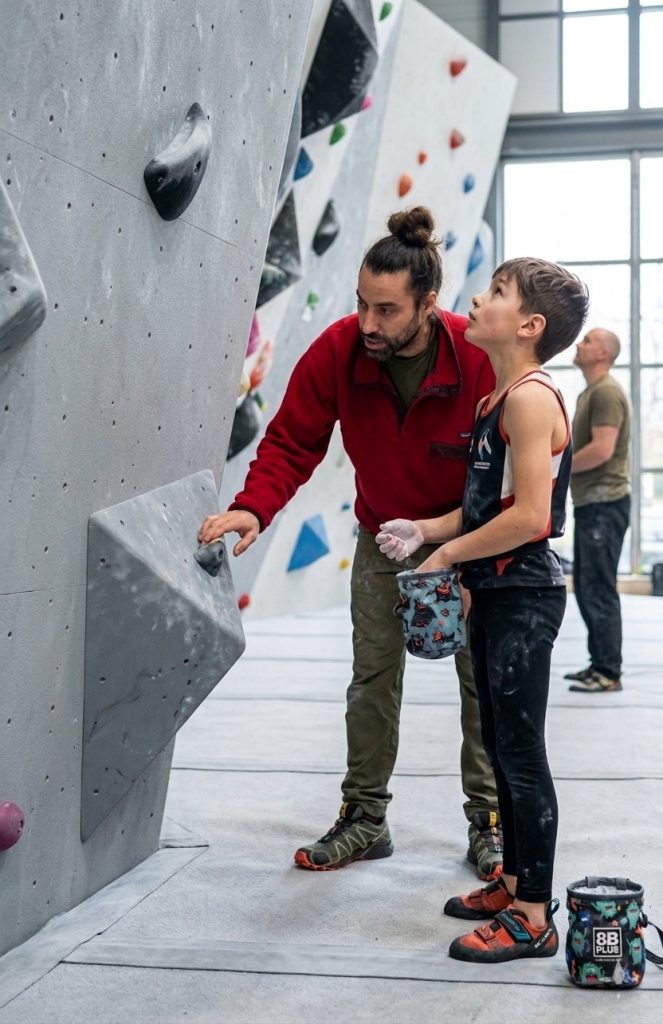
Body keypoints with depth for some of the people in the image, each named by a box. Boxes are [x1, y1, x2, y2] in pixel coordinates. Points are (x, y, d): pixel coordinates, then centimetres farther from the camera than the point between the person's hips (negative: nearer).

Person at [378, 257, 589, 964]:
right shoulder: (497, 400, 13)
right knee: (499, 744, 17)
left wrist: (447, 555, -15)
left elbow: (528, 515, -24)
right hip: (494, 590, 10)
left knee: (520, 751, -4)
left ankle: (534, 918, 4)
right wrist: (424, 529, 5)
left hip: (525, 594, -10)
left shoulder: (531, 397, -17)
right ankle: (514, 882, 30)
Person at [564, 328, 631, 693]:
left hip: (604, 502, -11)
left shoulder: (606, 392, -13)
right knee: (586, 588, 15)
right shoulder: (589, 393, 19)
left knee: (599, 590, -7)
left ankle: (609, 673, -2)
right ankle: (599, 664, 23)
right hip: (589, 503, 11)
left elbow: (601, 450, -23)